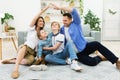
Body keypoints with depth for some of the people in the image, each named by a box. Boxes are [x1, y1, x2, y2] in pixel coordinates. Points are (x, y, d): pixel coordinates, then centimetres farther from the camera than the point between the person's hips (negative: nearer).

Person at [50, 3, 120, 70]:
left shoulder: (76, 23, -3)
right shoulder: (62, 29, 8)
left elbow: (73, 11, -19)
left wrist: (60, 8, -21)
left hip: (85, 47, -1)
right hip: (78, 54, 1)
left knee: (96, 44, -35)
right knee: (92, 62, -28)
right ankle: (101, 57, 7)